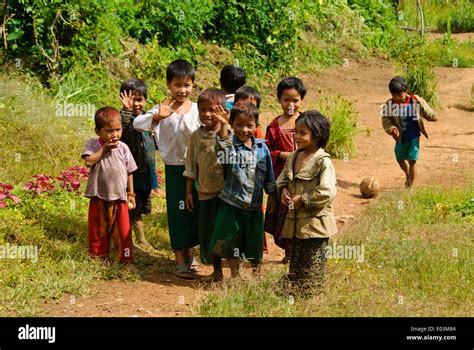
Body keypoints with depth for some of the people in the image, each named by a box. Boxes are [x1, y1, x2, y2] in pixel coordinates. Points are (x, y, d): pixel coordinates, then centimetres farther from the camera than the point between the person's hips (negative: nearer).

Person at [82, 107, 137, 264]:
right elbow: (88, 162, -22)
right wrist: (104, 149, -19)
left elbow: (129, 172, 7)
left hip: (119, 197, 1)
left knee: (123, 232, 4)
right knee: (98, 230, 11)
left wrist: (131, 194, 7)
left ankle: (125, 261, 16)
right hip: (99, 197, -1)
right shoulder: (93, 144, -4)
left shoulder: (123, 148, 1)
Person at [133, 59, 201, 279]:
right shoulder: (163, 109, -6)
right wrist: (156, 117, -32)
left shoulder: (197, 109, 1)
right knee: (177, 211, -1)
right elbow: (137, 124, -18)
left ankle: (187, 252, 31)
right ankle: (180, 261, 6)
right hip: (174, 168, -3)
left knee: (193, 210, 13)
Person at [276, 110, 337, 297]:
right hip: (296, 221, 7)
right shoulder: (293, 157, 7)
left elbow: (327, 193, -24)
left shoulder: (322, 162, -17)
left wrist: (303, 200, -19)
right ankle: (291, 289, 31)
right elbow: (282, 178, 20)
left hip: (315, 223, -7)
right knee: (295, 261, 19)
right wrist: (283, 190, -2)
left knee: (312, 268, 3)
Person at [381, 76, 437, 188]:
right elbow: (386, 119, -13)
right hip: (400, 138, 3)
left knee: (412, 161, -3)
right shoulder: (389, 104, -16)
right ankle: (408, 175, 52)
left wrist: (432, 117, 9)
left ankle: (410, 186, 8)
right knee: (400, 160, 20)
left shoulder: (416, 101, -17)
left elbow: (426, 111, -1)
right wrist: (392, 129, -27)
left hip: (413, 137, -2)